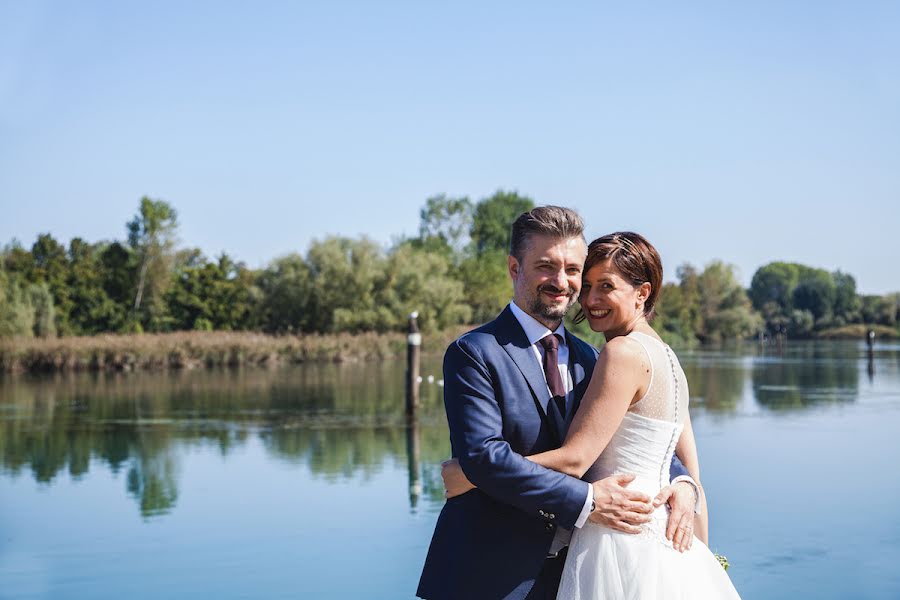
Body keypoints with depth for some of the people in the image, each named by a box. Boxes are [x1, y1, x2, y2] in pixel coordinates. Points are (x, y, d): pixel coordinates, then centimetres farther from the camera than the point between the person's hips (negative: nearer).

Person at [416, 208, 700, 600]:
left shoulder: (586, 358, 11)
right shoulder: (474, 354, -10)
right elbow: (483, 455, -20)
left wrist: (681, 481, -6)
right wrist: (585, 502, -23)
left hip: (566, 567, 6)